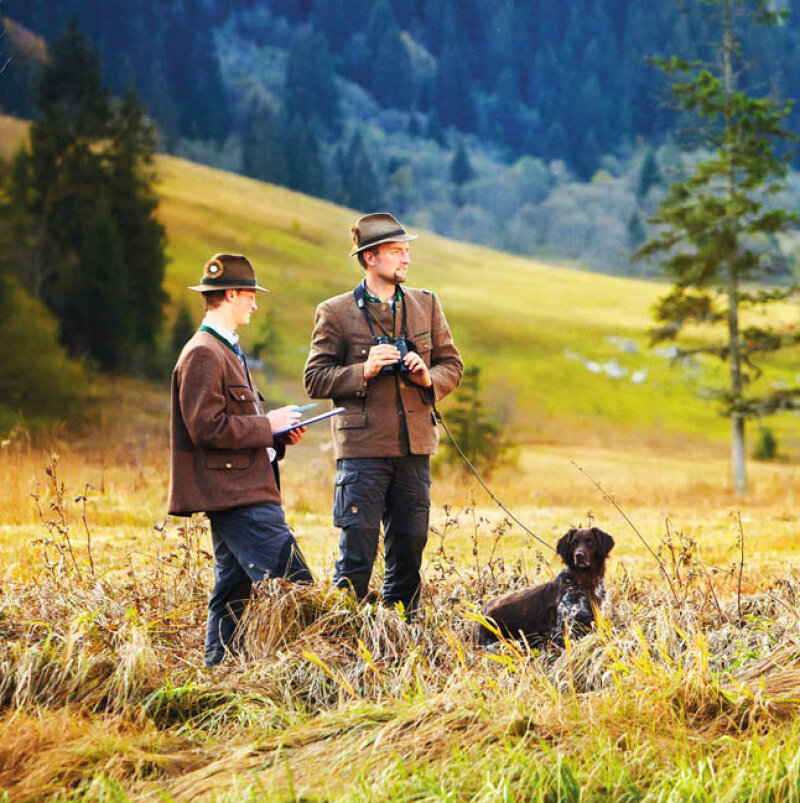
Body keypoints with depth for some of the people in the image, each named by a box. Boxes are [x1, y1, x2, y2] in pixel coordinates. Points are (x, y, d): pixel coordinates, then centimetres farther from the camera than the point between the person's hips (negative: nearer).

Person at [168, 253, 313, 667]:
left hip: (244, 490, 11)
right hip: (234, 493, -11)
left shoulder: (225, 350, 23)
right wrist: (269, 424, -11)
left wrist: (278, 434, 12)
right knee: (295, 586, -15)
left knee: (234, 594, 10)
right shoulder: (203, 354, -11)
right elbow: (208, 428, -19)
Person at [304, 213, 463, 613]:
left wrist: (429, 378, -5)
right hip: (362, 447, -4)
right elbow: (315, 380, -1)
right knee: (357, 553, -5)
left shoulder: (426, 305, 12)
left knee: (408, 550, 9)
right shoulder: (335, 312, 0)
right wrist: (363, 372, -16)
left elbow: (453, 365, 16)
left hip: (414, 447, 4)